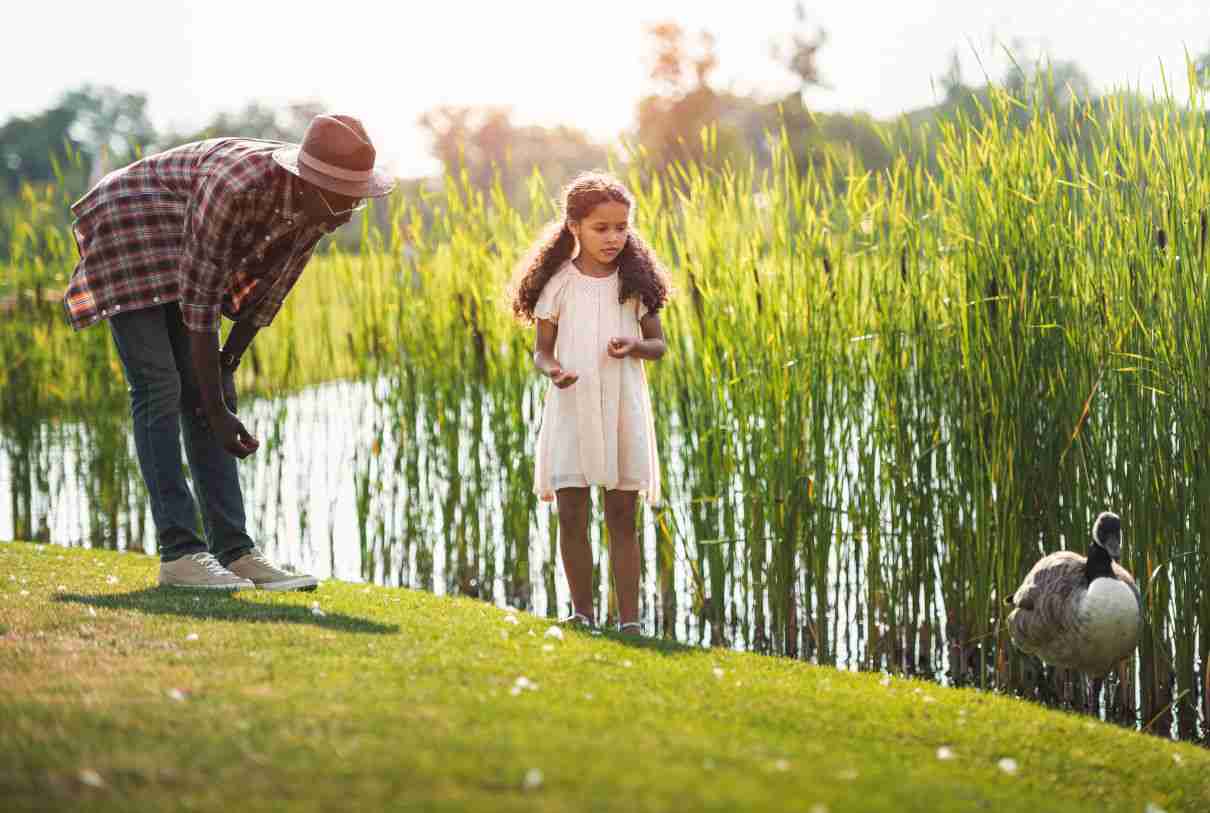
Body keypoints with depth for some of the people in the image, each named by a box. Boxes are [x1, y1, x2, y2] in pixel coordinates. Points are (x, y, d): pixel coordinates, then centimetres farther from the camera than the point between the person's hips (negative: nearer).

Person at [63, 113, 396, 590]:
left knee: (204, 392, 0)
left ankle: (234, 551, -2)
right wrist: (216, 408, -27)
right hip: (127, 232, -7)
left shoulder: (320, 205, -15)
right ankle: (178, 551, -16)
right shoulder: (237, 187, -37)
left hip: (177, 254, 7)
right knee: (158, 389, -15)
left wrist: (226, 368, -3)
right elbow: (199, 303, -31)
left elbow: (270, 290, -3)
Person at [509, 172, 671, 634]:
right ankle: (582, 612, 13)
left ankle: (629, 619, 5)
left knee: (622, 518, 3)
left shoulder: (635, 281, 2)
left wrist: (634, 346, -15)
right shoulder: (559, 283, -1)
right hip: (571, 406, 0)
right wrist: (553, 370, -20)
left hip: (623, 409, 0)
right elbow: (542, 349, 3)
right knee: (571, 517, 0)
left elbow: (658, 345, 7)